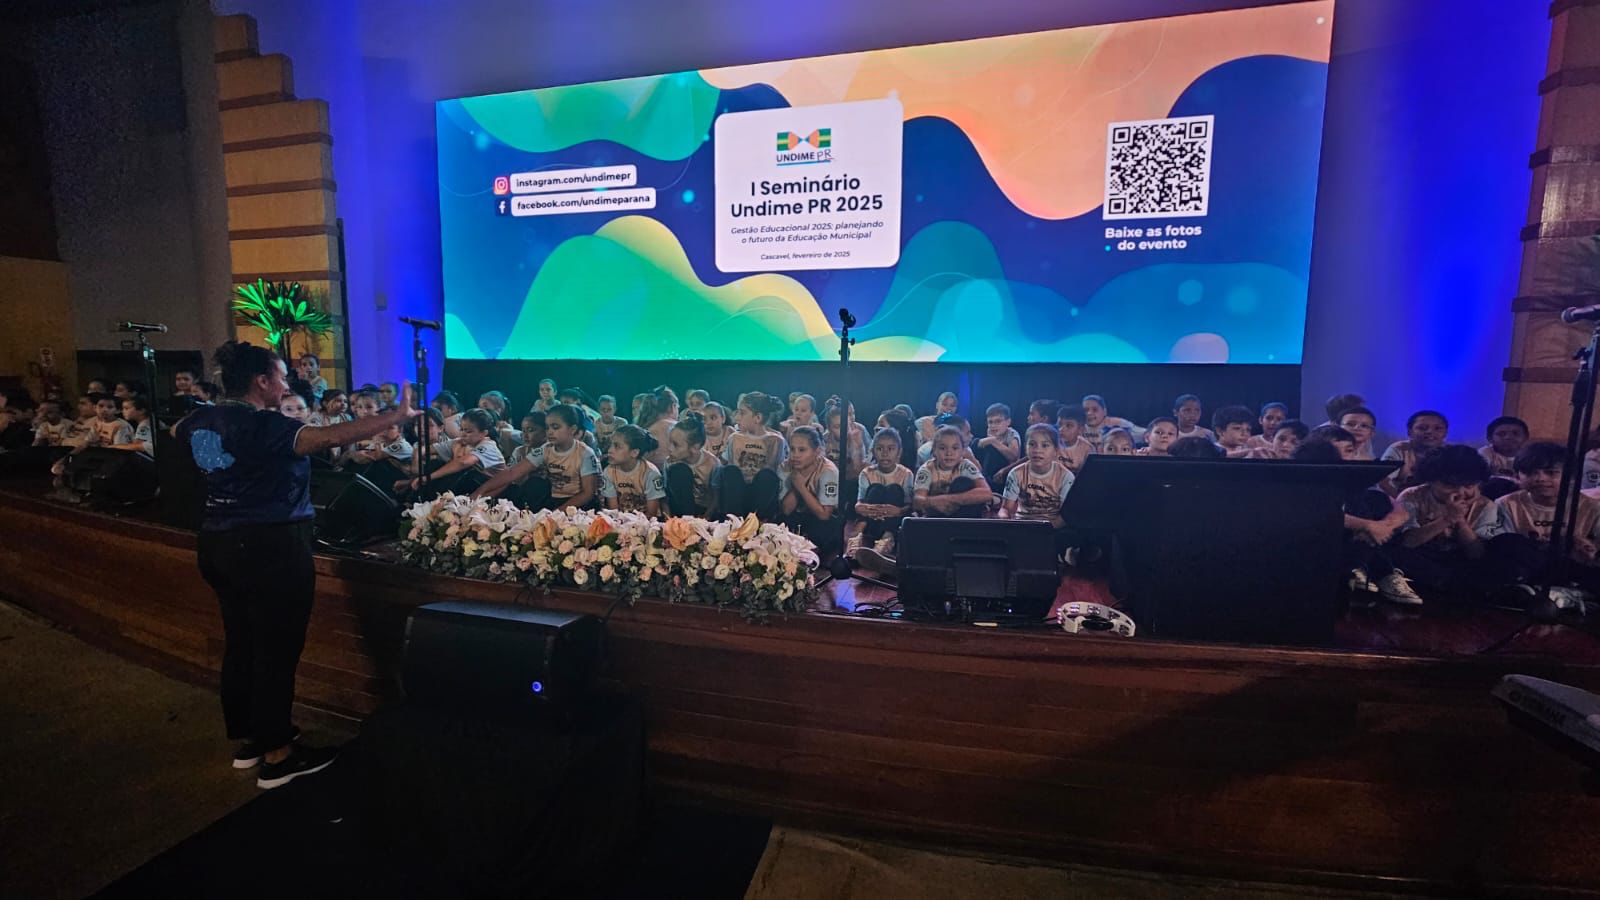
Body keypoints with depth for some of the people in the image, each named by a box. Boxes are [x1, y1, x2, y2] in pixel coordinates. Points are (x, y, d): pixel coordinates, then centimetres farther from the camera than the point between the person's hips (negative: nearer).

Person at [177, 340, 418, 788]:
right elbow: (330, 436, -31)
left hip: (220, 544, 10)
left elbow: (179, 432, 32)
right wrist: (398, 415, -29)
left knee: (241, 643, 18)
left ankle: (246, 741, 32)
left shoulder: (200, 420, 8)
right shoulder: (262, 425, -19)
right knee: (277, 649, 0)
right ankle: (277, 756, 10)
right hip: (269, 547, -9)